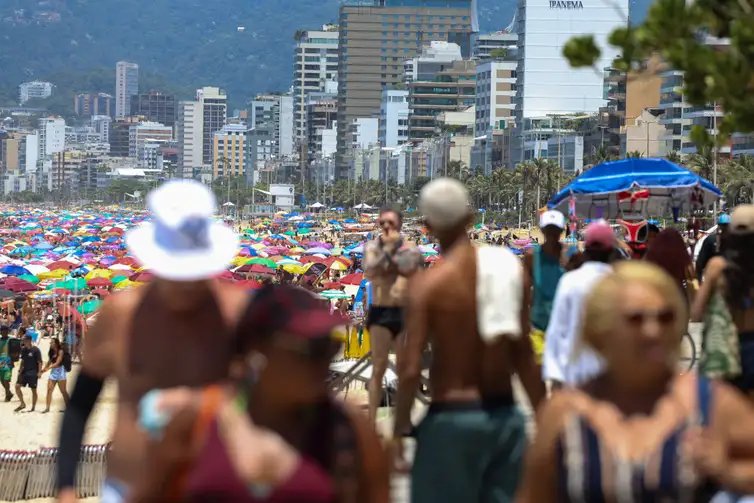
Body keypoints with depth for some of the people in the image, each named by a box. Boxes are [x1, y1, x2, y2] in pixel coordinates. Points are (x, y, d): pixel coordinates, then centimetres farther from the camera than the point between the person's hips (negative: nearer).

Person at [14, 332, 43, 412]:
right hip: (24, 372, 7)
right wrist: (20, 370, 11)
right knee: (17, 386, -3)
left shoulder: (35, 350, -11)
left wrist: (39, 372, -17)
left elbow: (39, 362, -11)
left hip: (33, 372, -6)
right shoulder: (23, 349, 8)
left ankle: (33, 407, 9)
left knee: (33, 390, 1)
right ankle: (22, 404, 8)